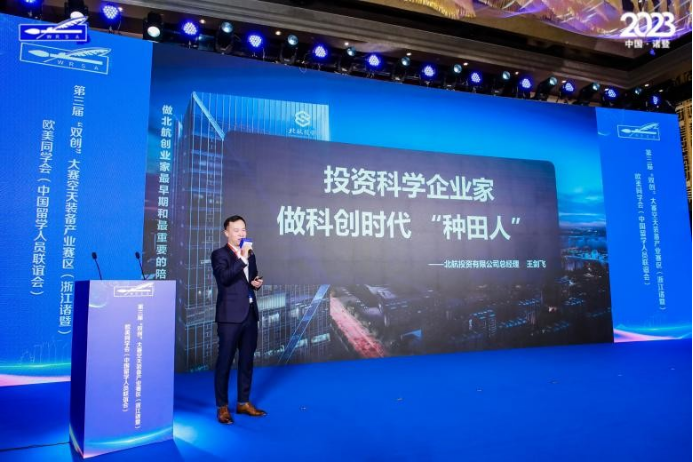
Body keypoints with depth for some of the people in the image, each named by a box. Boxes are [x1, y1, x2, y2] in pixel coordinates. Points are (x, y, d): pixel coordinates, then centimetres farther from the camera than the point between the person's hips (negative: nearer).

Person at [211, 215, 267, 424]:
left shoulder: (250, 254, 15)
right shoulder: (219, 255, -5)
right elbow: (224, 278, -23)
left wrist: (258, 282, 5)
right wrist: (243, 258, -25)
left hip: (250, 314, 7)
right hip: (230, 316, -7)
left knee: (247, 360, 13)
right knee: (225, 361, 0)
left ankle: (243, 402, 25)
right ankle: (222, 407, 11)